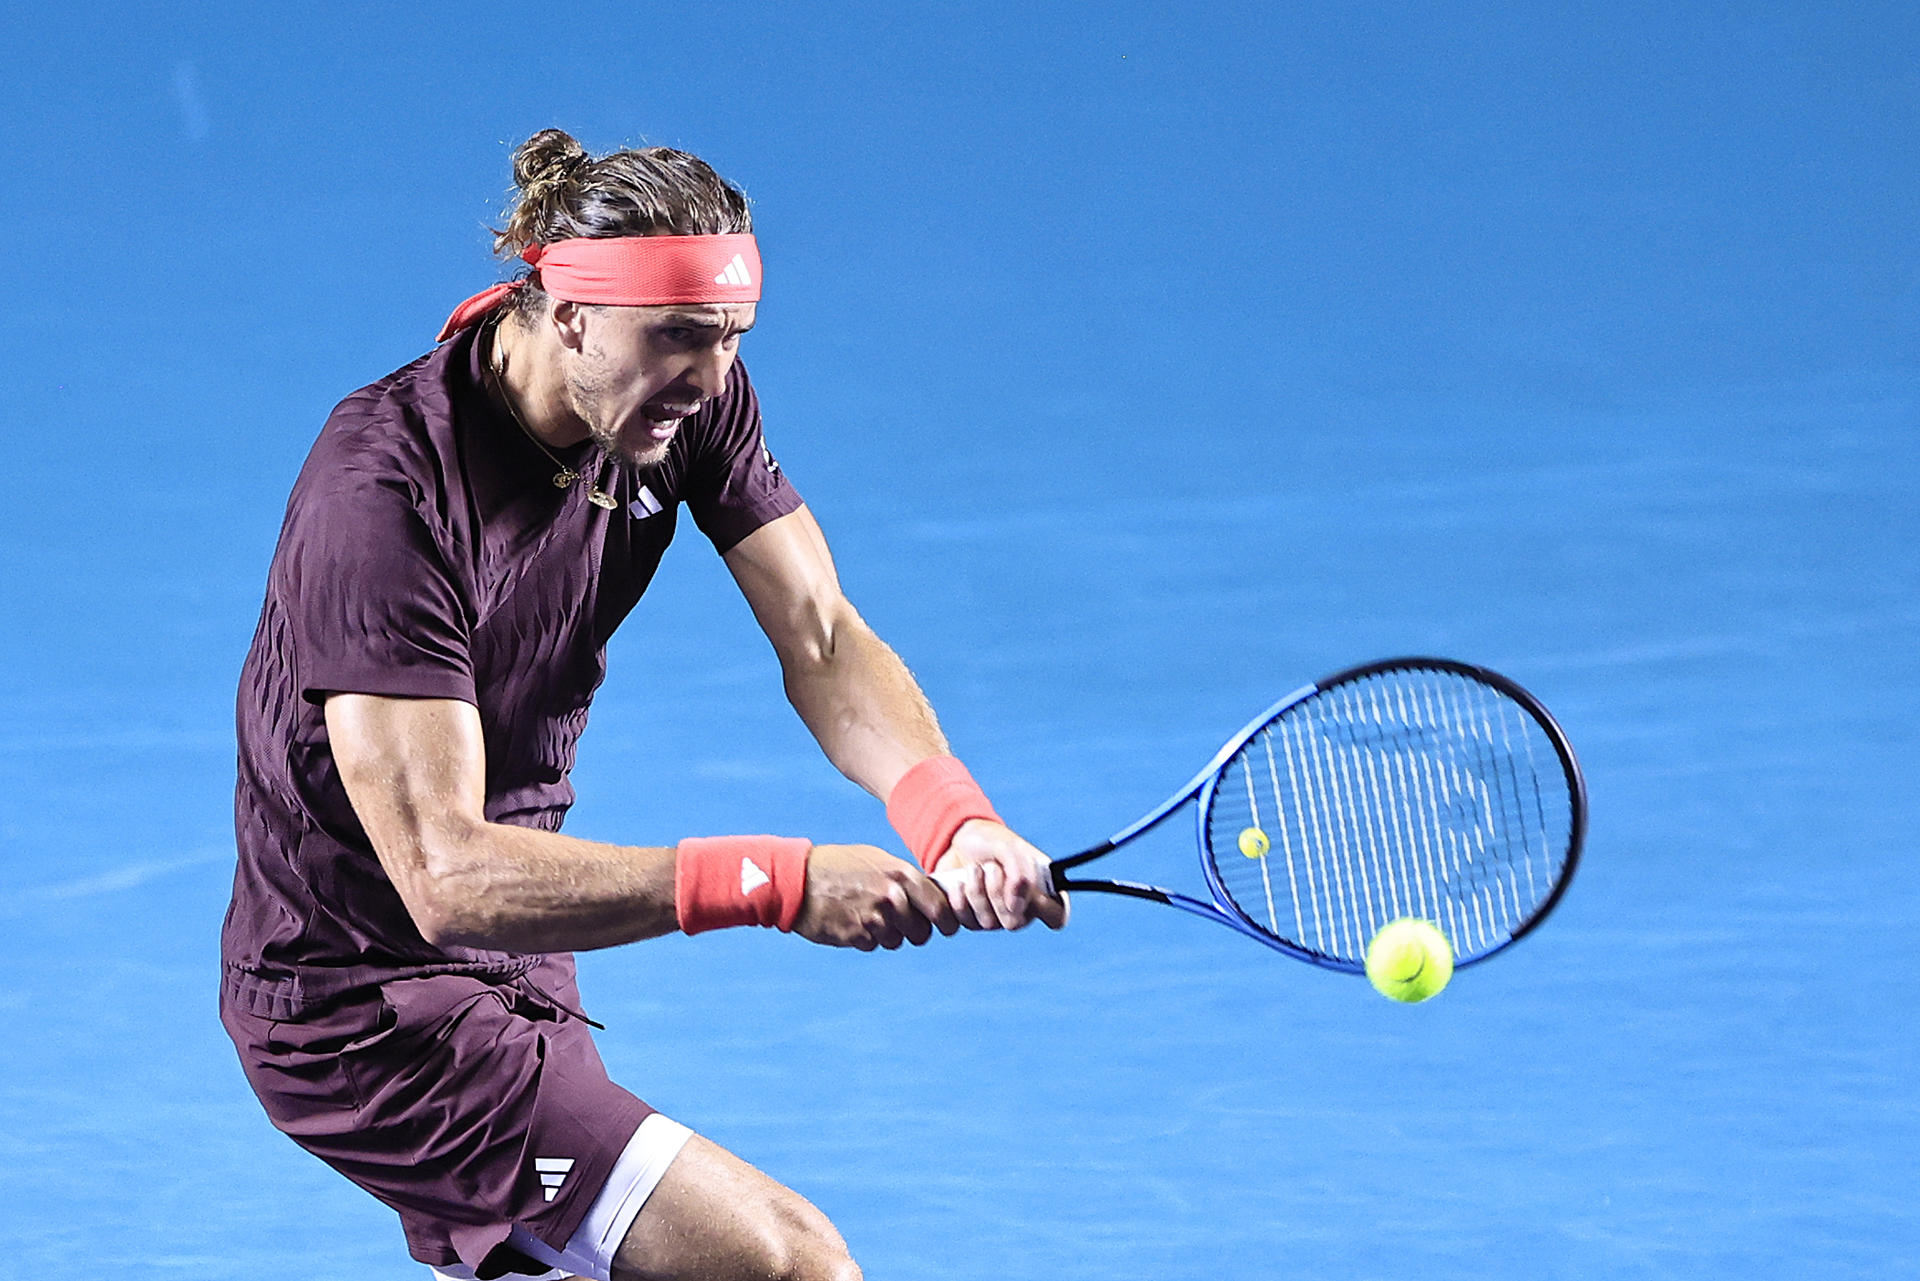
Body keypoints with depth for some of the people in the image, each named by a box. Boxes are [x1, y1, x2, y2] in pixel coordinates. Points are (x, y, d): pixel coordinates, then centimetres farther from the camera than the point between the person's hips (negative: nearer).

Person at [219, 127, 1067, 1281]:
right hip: (364, 1003, -9)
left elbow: (821, 637, -10)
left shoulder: (690, 399, -6)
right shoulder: (382, 494, -29)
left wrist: (951, 814, -31)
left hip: (513, 966, 9)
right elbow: (447, 873, -33)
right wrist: (777, 883, -38)